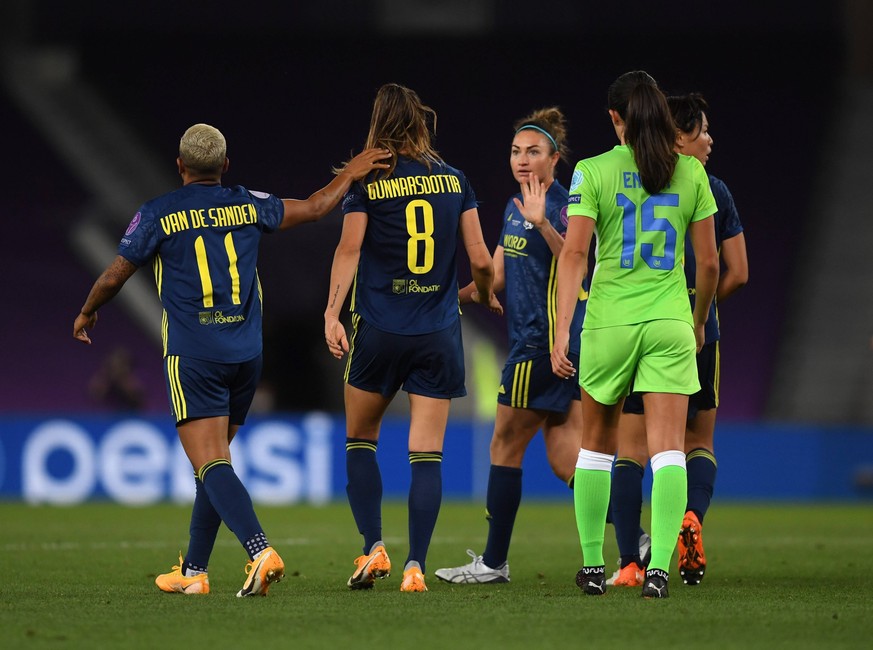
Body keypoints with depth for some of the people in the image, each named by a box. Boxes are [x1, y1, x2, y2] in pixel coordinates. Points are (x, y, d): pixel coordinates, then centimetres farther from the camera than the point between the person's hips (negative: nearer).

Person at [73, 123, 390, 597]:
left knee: (212, 465, -12)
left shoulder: (157, 215, -4)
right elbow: (313, 208, 15)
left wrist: (87, 313, 20)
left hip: (191, 358, -5)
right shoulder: (248, 206, 5)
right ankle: (194, 570, 21)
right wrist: (350, 175, 28)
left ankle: (260, 550, -32)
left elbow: (114, 276, 3)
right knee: (214, 461, 16)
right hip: (245, 357, 5)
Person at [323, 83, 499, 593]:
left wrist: (332, 313, -11)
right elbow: (480, 259, 5)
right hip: (438, 334, 1)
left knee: (361, 440, 15)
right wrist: (486, 294, 24)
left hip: (379, 330, -1)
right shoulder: (454, 180, 5)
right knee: (427, 452, 0)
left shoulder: (367, 182, -2)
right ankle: (415, 565, -7)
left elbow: (349, 250, -11)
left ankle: (374, 547, 4)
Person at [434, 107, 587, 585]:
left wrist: (543, 223, -40)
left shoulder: (561, 206, -12)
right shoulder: (514, 206, 16)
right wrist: (451, 297, 14)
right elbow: (498, 275, 22)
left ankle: (494, 561, 6)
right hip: (532, 339, 9)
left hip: (547, 341, -9)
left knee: (506, 445, -1)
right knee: (564, 459, 5)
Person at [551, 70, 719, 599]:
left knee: (597, 444, 16)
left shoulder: (593, 172, -3)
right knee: (668, 449, -3)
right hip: (671, 322, 0)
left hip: (609, 321, 0)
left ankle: (592, 565, 20)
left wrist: (561, 331, -11)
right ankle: (660, 566, -16)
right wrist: (699, 322, 22)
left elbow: (574, 253, -10)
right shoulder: (691, 172, 3)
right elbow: (709, 262, 6)